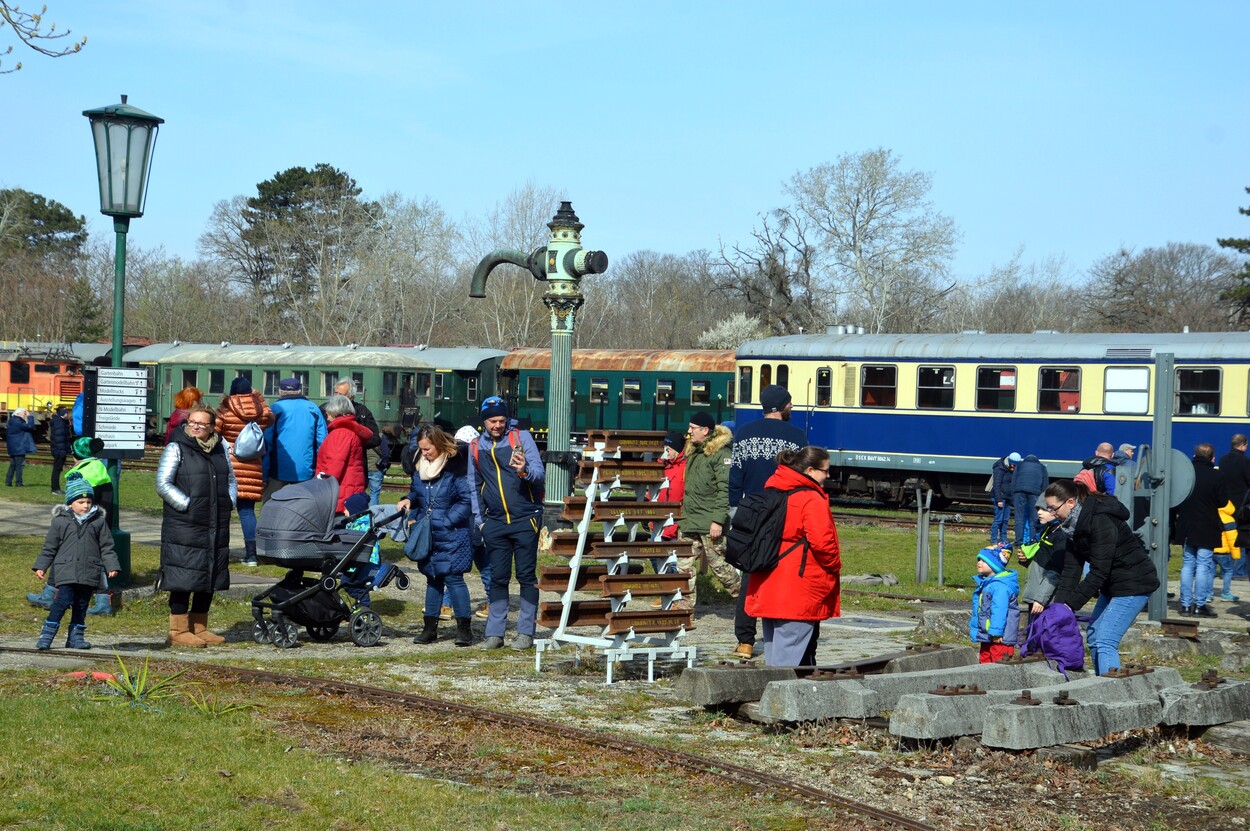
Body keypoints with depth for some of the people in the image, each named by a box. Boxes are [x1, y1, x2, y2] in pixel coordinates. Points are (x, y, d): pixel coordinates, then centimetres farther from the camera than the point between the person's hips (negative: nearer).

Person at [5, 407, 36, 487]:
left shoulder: (12, 421, 14)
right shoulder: (17, 422, -17)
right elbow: (30, 426, -21)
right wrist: (29, 416, -12)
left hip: (13, 448, 10)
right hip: (19, 448, -10)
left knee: (12, 465, 12)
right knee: (19, 465, -5)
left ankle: (8, 482, 12)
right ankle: (18, 483, -5)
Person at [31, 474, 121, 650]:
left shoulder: (99, 521, 7)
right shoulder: (60, 521, 4)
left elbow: (107, 546, 10)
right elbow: (49, 547, 9)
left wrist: (112, 566, 1)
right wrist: (40, 566, 4)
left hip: (90, 573, 2)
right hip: (66, 572, -2)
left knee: (81, 604, 7)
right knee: (63, 600, -13)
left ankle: (76, 636, 17)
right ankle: (47, 634, -6)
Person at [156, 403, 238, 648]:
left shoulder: (220, 449, 14)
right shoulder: (176, 448, -4)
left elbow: (230, 479, 24)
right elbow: (163, 484, -9)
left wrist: (229, 502, 6)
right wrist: (187, 505, -16)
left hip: (216, 526, 6)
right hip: (183, 526, -6)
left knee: (210, 577, 10)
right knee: (184, 578, -6)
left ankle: (199, 627, 20)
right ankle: (179, 631, 0)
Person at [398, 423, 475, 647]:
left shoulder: (456, 466, -12)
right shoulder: (421, 466, 9)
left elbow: (466, 501, -13)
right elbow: (416, 492, 22)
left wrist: (446, 521, -17)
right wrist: (408, 500, 0)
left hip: (452, 536, -7)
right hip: (429, 537, 7)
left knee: (453, 577, -9)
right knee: (433, 579, 12)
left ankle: (464, 627, -2)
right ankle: (430, 627, 17)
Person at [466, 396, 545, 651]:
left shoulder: (522, 437, -3)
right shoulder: (476, 446, 9)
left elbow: (540, 473, -11)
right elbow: (474, 486, 18)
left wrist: (525, 472, -33)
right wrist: (479, 520, 13)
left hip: (525, 519, -3)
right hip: (495, 522, 3)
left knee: (527, 576, 0)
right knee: (498, 578, 6)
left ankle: (526, 632, 5)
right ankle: (494, 633, 10)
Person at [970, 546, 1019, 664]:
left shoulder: (1001, 586, -20)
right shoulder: (984, 583, 14)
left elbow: (999, 610, -25)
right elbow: (977, 609, 24)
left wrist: (996, 632, -26)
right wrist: (973, 625, 28)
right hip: (986, 636, 11)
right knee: (985, 660, 16)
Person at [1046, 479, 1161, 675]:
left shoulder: (1101, 521, -25)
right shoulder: (1075, 523, 2)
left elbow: (1099, 571, -27)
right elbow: (1071, 568, 1)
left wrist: (1071, 604, -25)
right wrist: (1059, 603, -9)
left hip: (1134, 584, -10)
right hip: (1113, 584, 10)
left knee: (1105, 641, -16)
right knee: (1093, 635, 12)